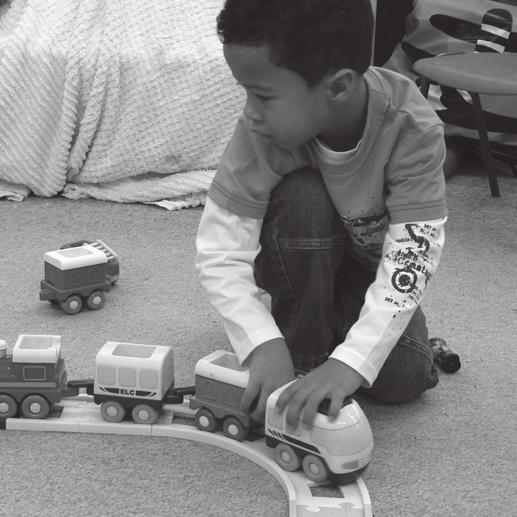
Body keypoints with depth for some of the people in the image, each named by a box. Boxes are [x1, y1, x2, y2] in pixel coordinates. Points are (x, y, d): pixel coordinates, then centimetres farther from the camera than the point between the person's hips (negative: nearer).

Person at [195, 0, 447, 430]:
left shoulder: (412, 128, -33)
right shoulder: (264, 131, -32)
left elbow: (411, 260, -37)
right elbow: (219, 252, -30)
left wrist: (350, 363, -49)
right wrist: (265, 345, -45)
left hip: (371, 269, 1)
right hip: (299, 267, 0)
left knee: (403, 378, -22)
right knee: (302, 198, -33)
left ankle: (338, 324, 10)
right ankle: (305, 353, -15)